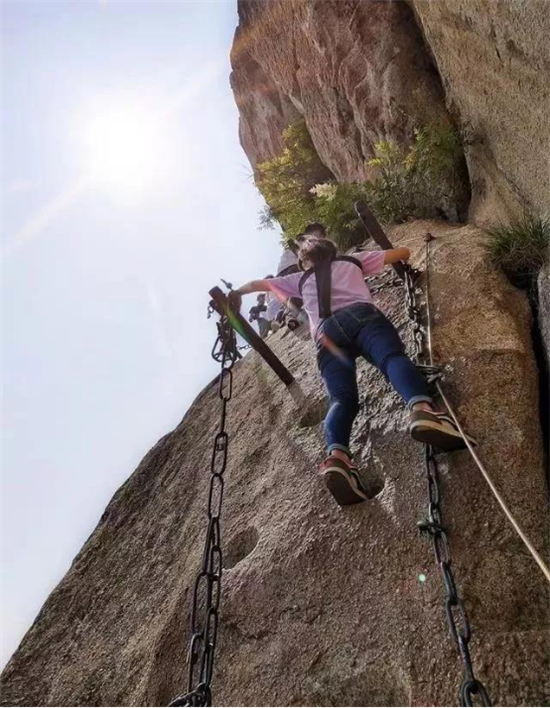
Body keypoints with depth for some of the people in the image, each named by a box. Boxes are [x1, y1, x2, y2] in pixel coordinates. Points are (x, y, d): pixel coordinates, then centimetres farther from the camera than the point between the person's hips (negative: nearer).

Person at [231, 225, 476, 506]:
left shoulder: (301, 279, 38)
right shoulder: (353, 260, 35)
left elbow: (256, 284, 49)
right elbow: (403, 252, 44)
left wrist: (235, 294, 69)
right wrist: (403, 257, 67)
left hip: (326, 333, 1)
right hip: (361, 316, -1)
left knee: (342, 397, -19)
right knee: (393, 358, -28)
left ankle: (336, 456, -48)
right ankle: (422, 409, -61)